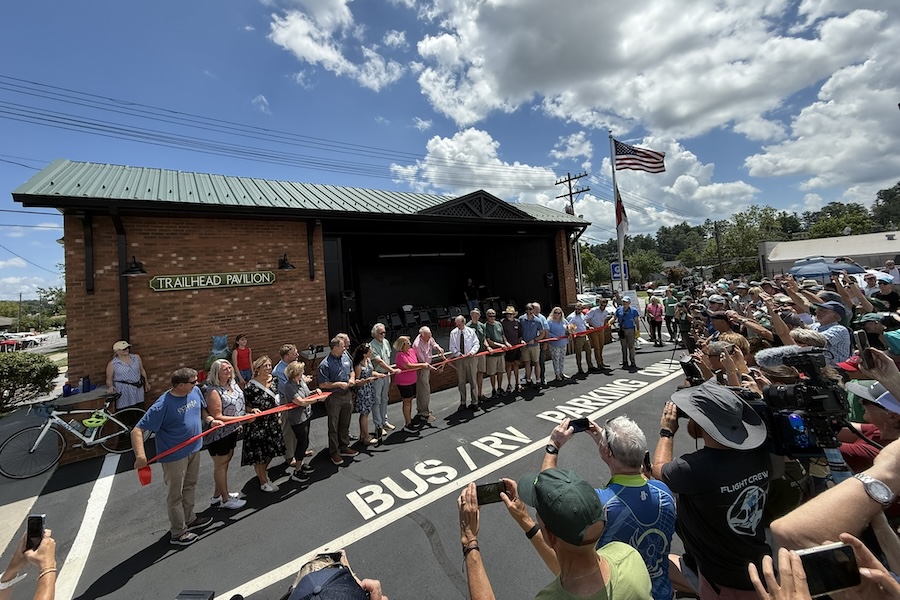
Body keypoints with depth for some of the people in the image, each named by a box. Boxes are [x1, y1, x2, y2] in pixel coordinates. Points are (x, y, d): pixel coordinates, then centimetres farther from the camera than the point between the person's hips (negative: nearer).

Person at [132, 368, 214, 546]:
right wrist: (140, 456, -35)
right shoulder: (163, 405, -28)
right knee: (175, 495, 12)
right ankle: (178, 533, 30)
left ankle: (189, 520, 45)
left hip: (194, 450, 7)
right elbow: (137, 431, -25)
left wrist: (211, 420, -1)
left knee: (189, 486, 25)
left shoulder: (195, 392, -8)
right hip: (174, 456, -7)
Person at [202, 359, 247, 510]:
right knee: (221, 465, 10)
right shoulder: (214, 391, -26)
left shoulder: (233, 383, -1)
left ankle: (217, 495, 39)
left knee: (225, 462, 21)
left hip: (232, 431, 8)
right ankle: (225, 499, 27)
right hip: (219, 434, -8)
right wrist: (242, 418, -26)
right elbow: (217, 417, -26)